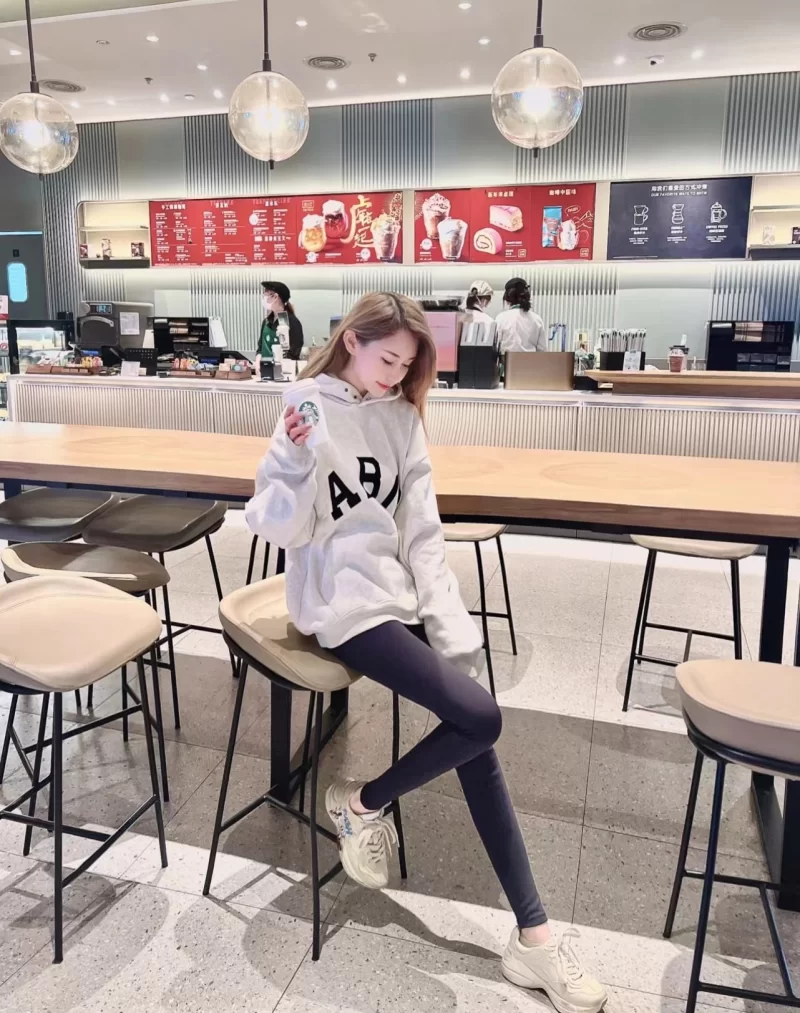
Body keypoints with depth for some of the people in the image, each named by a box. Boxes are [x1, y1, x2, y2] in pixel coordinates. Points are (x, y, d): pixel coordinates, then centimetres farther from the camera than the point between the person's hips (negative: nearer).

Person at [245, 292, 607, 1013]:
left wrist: (452, 628, -1)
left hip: (399, 596, 6)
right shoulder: (311, 415, -6)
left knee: (473, 738, -1)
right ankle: (363, 801, 12)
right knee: (480, 718, -15)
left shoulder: (401, 416, 7)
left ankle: (532, 934, 11)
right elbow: (281, 529, -8)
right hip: (343, 605, -5)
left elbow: (423, 533, 5)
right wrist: (299, 462, -25)